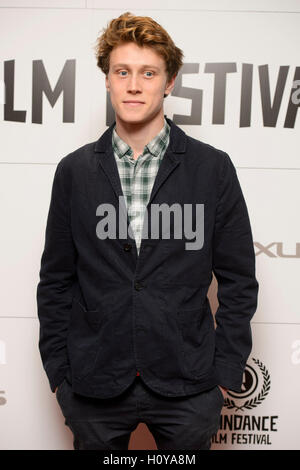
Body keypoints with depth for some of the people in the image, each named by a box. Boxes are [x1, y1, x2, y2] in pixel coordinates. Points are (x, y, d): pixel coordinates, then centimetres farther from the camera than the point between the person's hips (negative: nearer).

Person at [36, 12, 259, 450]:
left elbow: (239, 280, 0)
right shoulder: (74, 170, 0)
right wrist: (58, 371, 2)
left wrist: (226, 371, -2)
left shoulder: (213, 167, -3)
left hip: (187, 387, 0)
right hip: (94, 388, 1)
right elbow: (56, 281, 4)